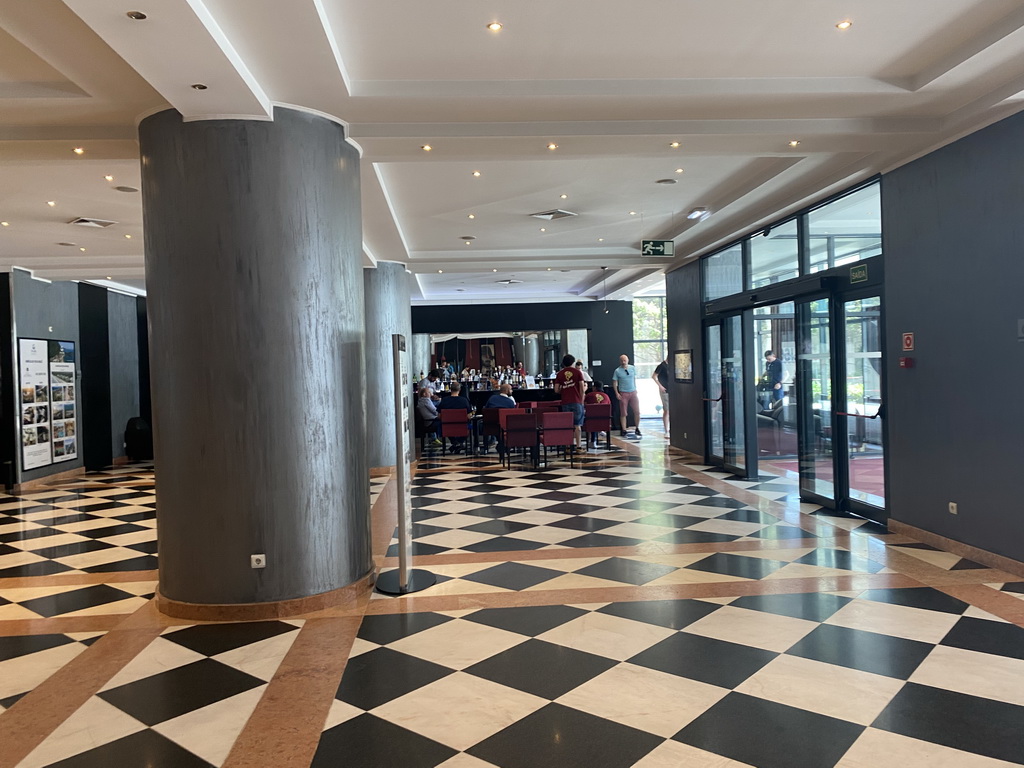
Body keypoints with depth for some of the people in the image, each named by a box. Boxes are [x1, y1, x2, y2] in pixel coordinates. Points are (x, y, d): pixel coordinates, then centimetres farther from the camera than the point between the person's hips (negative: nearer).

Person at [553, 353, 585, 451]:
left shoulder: (559, 374, 6)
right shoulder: (577, 372, 1)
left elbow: (556, 390, 2)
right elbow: (582, 388, -3)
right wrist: (582, 400, 5)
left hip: (565, 402, 2)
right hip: (576, 402, -2)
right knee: (577, 425, 1)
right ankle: (578, 446, 0)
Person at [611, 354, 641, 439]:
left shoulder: (632, 368, 5)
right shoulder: (617, 371, -4)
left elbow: (634, 379, 14)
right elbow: (614, 383, -1)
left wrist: (635, 389, 9)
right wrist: (617, 393, -8)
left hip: (633, 393, 3)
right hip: (623, 394, -2)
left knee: (637, 412, 0)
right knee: (623, 413, 2)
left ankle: (637, 429, 16)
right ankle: (623, 430, 10)